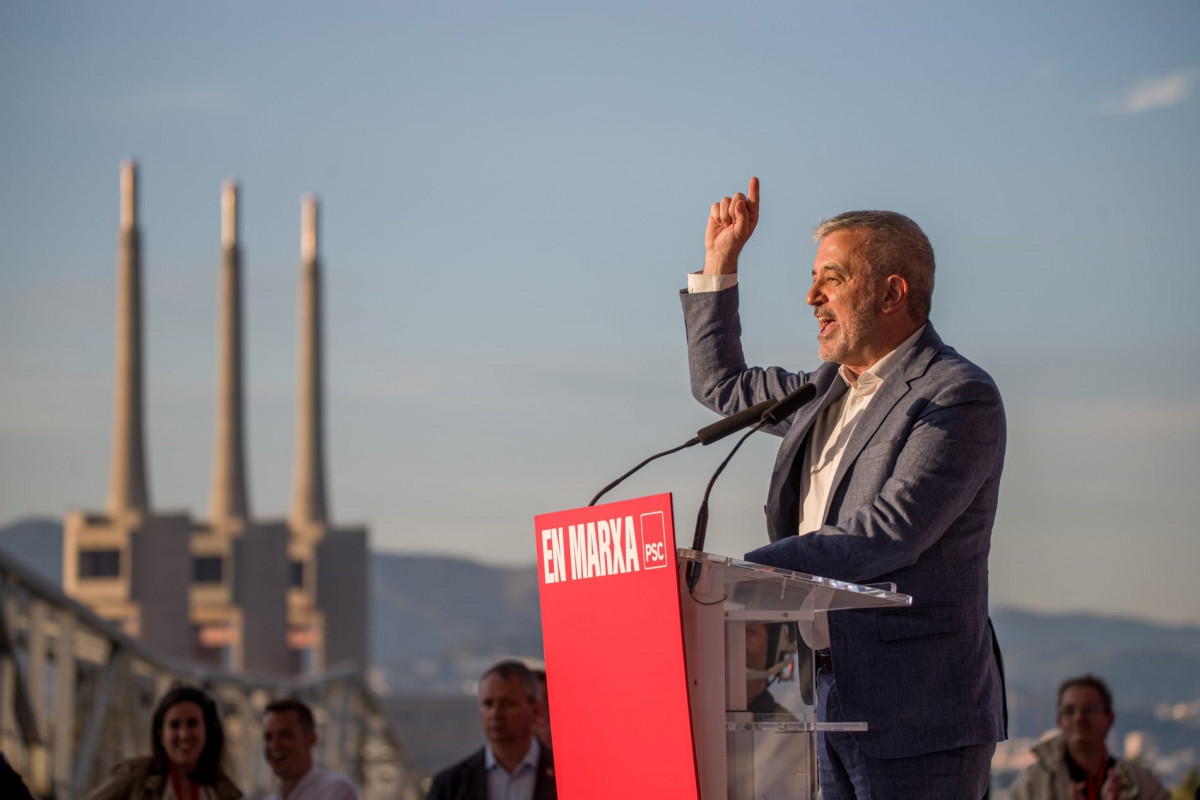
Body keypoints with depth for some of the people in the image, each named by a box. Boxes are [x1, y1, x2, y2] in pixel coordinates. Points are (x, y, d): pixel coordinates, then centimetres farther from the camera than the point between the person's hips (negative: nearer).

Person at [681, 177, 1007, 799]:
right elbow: (720, 386, 35)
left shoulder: (959, 398, -11)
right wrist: (719, 262, 25)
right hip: (826, 703, 8)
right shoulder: (828, 390, 17)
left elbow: (886, 534, -22)